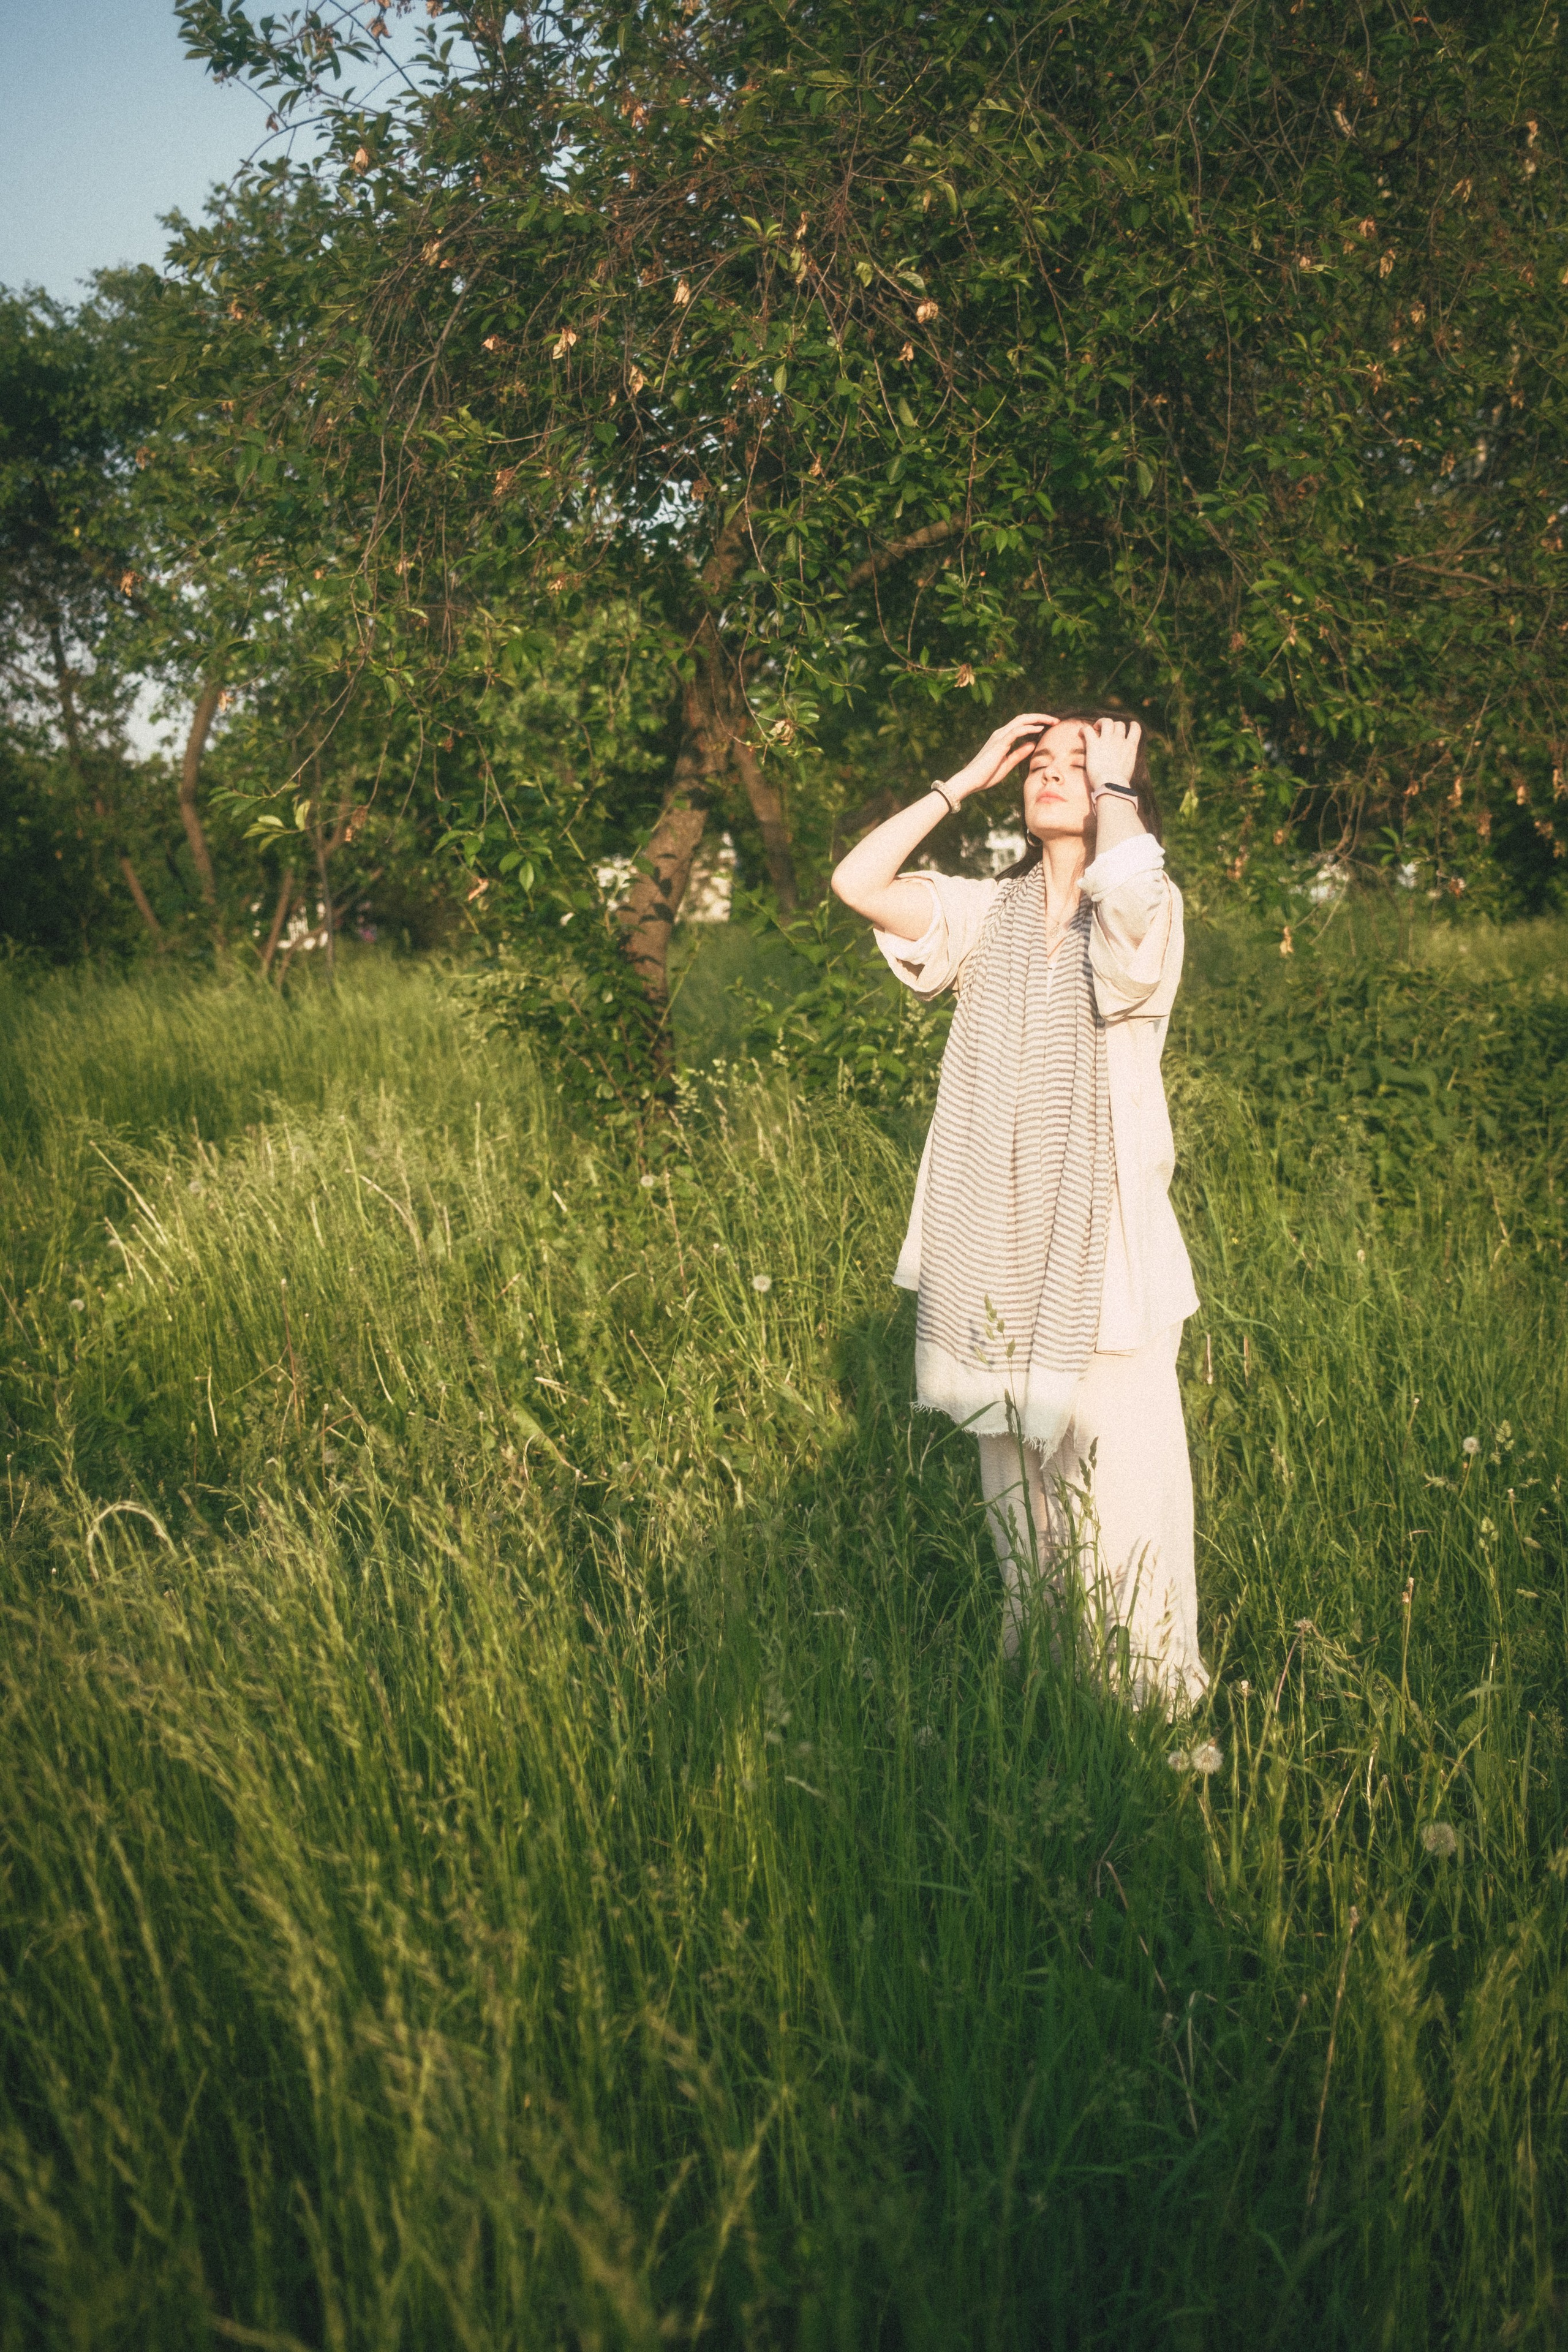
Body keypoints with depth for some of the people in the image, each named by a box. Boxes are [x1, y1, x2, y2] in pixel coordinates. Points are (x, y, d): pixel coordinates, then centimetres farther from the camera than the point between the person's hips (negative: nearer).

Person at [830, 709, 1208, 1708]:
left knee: (1126, 1531, -2)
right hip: (998, 1262, 5)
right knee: (1018, 1516, 17)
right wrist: (969, 780, 1)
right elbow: (859, 883, -4)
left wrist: (1112, 781, -11)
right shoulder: (989, 914, 9)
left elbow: (1126, 875, -30)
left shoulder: (1147, 914, -5)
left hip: (1107, 1259, -5)